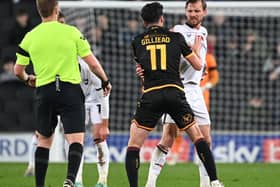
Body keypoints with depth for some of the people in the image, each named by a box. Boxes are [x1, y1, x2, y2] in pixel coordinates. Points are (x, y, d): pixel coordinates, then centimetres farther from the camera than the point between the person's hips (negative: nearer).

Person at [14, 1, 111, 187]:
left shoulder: (30, 37, 5)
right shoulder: (72, 32, -2)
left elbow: (18, 70, 12)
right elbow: (92, 63, 0)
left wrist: (27, 78, 35)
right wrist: (105, 81, 16)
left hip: (44, 92, 3)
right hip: (70, 90, -3)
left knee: (44, 140, 17)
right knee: (76, 139, -5)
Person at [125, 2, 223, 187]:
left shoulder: (137, 42, 13)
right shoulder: (176, 38, 11)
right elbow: (198, 65, 16)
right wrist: (197, 49, 37)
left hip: (150, 95, -1)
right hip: (175, 93, 1)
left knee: (133, 145, 6)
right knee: (197, 136, 16)